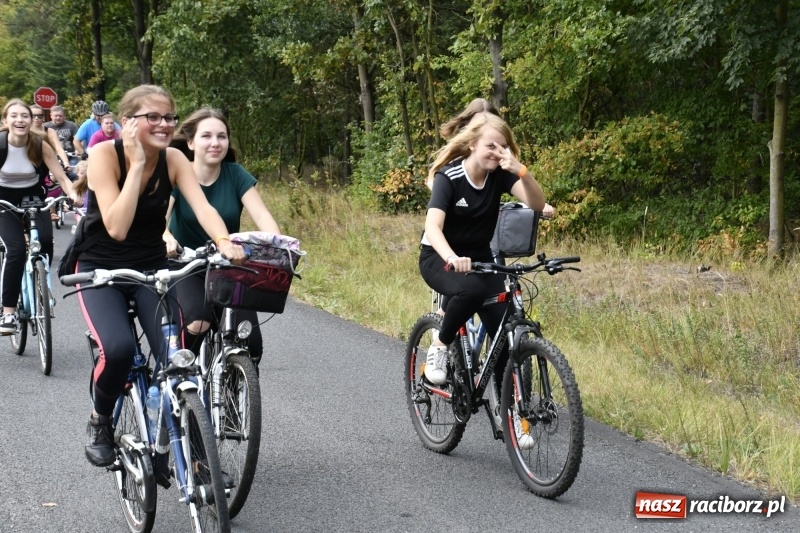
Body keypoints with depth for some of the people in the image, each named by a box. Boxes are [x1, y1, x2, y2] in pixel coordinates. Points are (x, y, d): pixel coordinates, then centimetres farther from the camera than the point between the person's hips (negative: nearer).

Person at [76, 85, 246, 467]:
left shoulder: (174, 159, -8)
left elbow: (203, 207, -23)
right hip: (101, 269, -3)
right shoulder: (105, 154, -19)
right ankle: (100, 421, 2)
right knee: (118, 349, -29)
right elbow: (116, 228, -29)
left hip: (151, 269, 3)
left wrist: (225, 242, -43)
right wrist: (138, 162, -31)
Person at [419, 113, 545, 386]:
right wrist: (452, 258, -54)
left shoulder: (500, 174, -9)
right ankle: (440, 346, -13)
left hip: (479, 257, 4)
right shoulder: (449, 177, -20)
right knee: (471, 289, -38)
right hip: (439, 258, -4)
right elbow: (433, 226, -34)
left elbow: (537, 204, -23)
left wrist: (521, 171, -41)